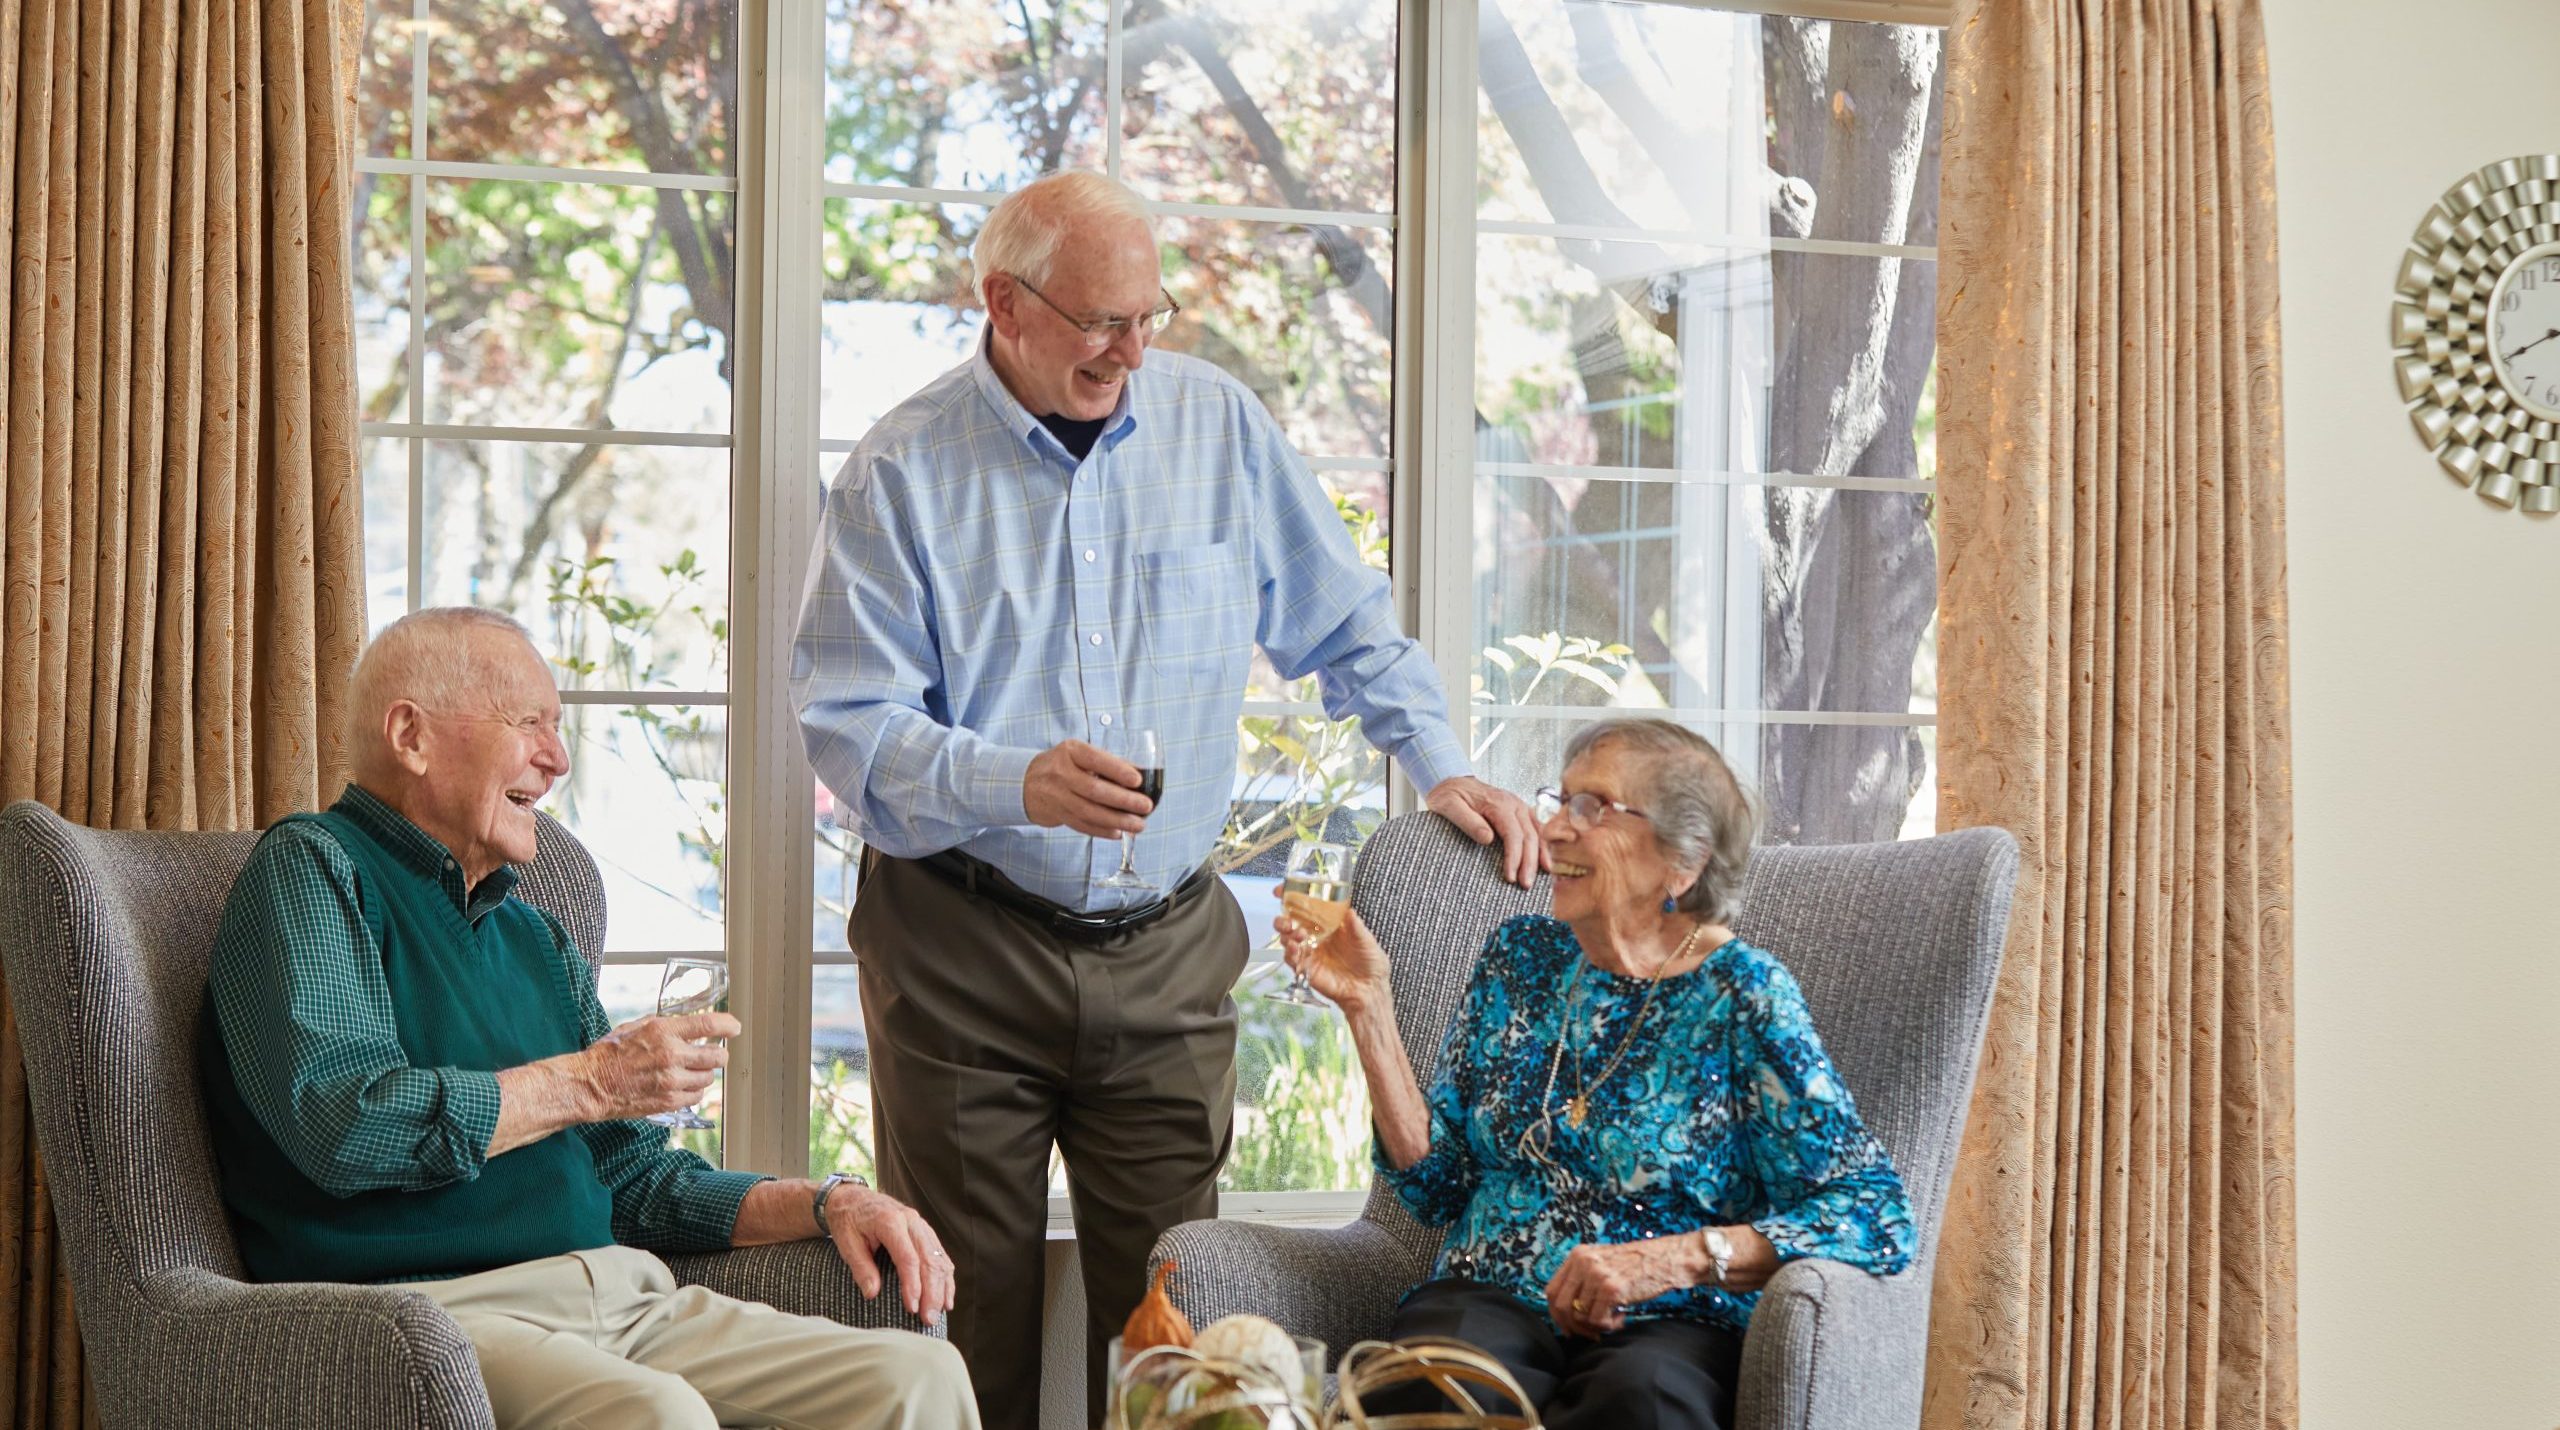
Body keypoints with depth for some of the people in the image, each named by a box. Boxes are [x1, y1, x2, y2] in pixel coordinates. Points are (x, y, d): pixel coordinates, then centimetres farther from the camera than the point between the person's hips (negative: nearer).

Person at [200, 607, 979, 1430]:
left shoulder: (534, 938, 26)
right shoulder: (311, 870, 1)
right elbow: (342, 1124, -16)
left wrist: (825, 1205, 10)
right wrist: (592, 1081, -9)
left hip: (619, 1299, 7)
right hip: (434, 1310, -7)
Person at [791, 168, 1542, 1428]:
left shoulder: (1217, 423, 6)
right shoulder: (903, 472, -4)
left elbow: (1345, 622, 17)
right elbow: (846, 721, -11)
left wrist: (1439, 764, 5)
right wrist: (1017, 784, -26)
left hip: (1164, 948, 2)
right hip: (963, 950, -2)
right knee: (969, 1320, 1)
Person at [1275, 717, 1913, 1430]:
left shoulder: (1742, 996, -2)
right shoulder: (1521, 957, 12)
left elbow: (1879, 1218, -9)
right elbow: (1435, 1184, 11)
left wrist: (1676, 1258, -19)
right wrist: (1367, 1004, 2)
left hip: (1667, 1326, -2)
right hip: (1487, 1299, 2)